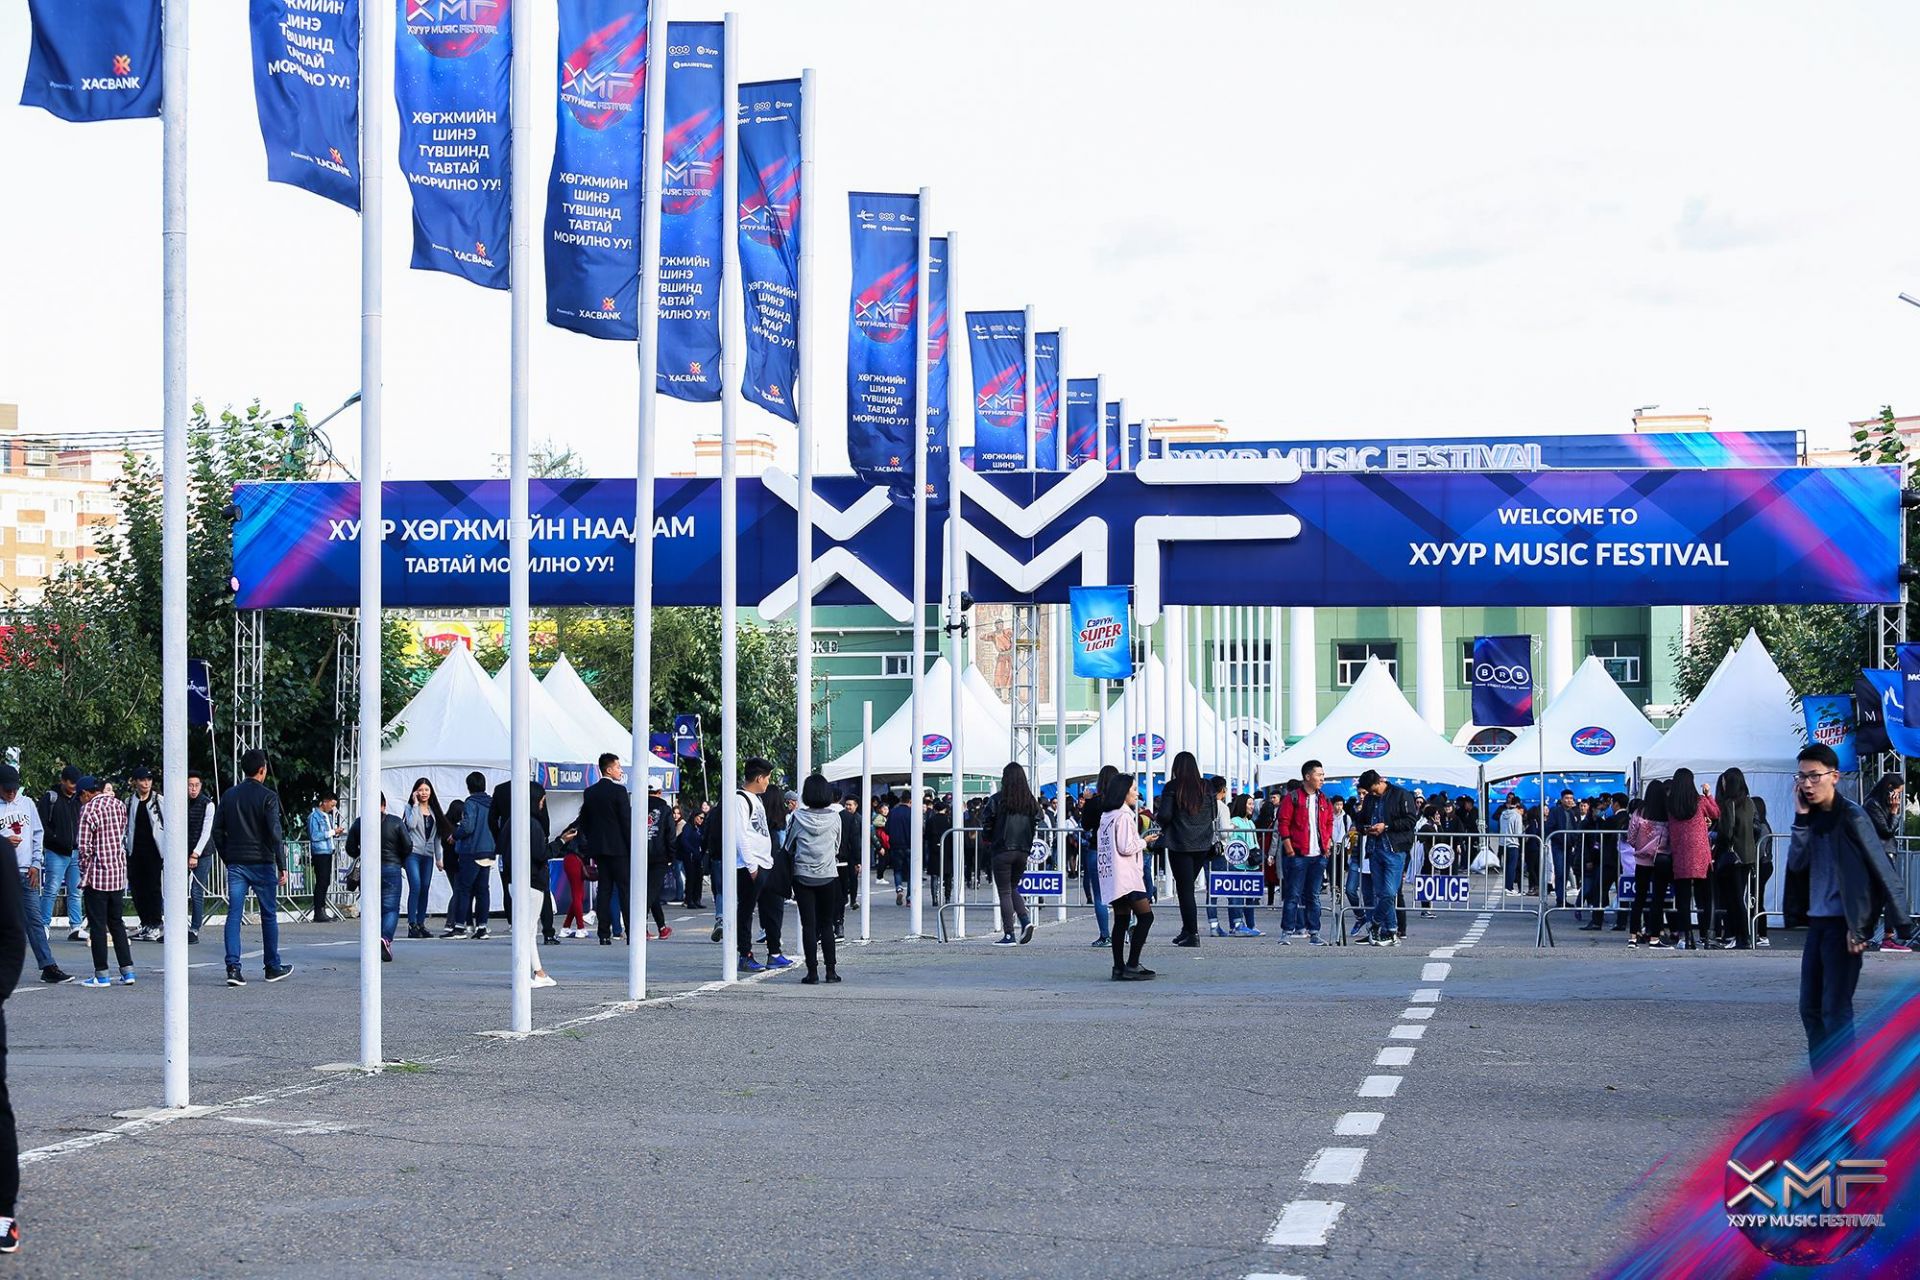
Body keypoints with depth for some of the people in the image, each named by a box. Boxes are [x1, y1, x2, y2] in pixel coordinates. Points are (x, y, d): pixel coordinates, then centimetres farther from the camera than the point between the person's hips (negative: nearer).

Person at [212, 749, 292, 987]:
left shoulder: (229, 795, 7)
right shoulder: (268, 796, -8)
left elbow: (217, 831, 8)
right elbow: (274, 833, -13)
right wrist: (281, 866, -9)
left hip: (236, 864, 3)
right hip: (261, 863, -3)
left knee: (233, 914, 0)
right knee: (269, 915, 9)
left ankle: (233, 967, -12)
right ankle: (273, 967, 18)